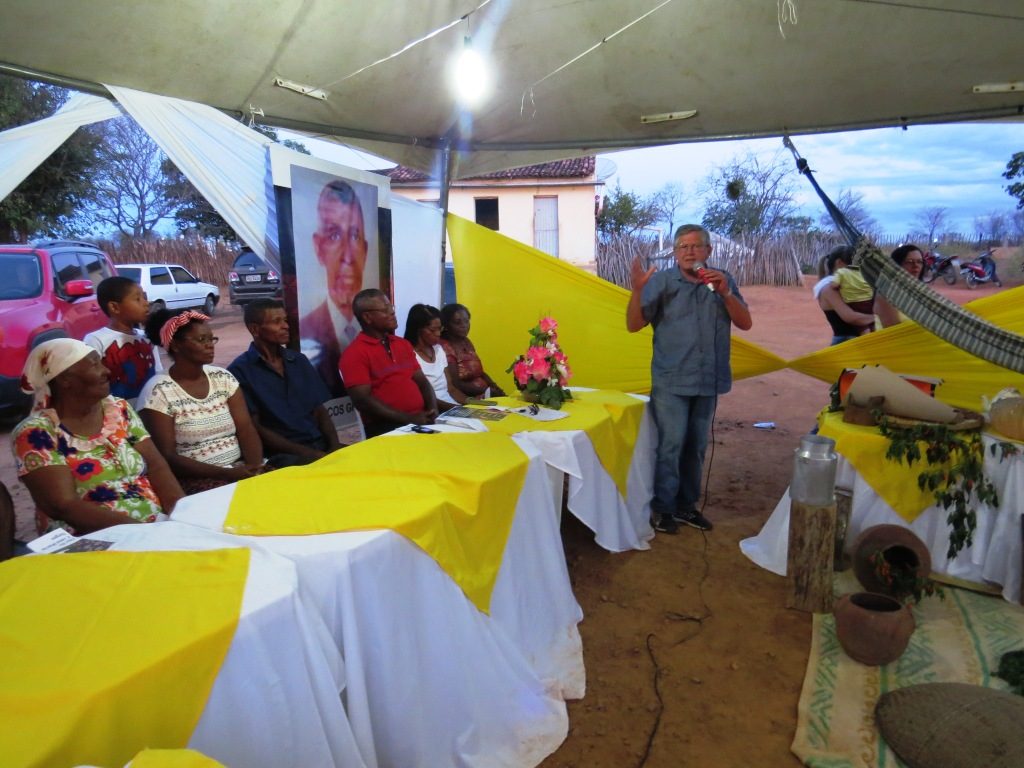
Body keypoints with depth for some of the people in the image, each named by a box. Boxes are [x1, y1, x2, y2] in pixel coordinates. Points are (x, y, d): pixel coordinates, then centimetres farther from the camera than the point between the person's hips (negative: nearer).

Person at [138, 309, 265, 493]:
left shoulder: (223, 378, 8)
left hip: (240, 468, 5)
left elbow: (246, 430, 2)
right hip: (194, 479, -5)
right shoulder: (158, 391, -7)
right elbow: (167, 457, -11)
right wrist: (225, 473, -19)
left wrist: (256, 466, -17)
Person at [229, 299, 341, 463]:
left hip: (320, 445, 5)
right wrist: (304, 452, -15)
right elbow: (254, 428, -8)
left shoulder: (299, 360, 13)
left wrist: (334, 445, -5)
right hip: (281, 454, -5)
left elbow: (320, 410, 13)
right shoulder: (240, 371, -4)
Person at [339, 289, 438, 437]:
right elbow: (363, 401, -12)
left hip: (421, 420, 7)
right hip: (384, 428, -7)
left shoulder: (403, 344, 19)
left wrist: (433, 408, -2)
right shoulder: (355, 353, -4)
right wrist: (408, 418, -16)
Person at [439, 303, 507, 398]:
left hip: (484, 394, 8)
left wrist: (496, 388, 4)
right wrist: (488, 391, -17)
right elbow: (455, 384, -17)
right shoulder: (445, 348, -13)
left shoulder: (466, 342, 12)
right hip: (465, 398, -8)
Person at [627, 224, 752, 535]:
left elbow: (745, 323, 0)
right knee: (671, 445, -8)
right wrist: (637, 290, -23)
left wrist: (725, 293, -15)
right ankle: (662, 507, 7)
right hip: (671, 380, -3)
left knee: (696, 447, 11)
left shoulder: (722, 280, 5)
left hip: (709, 380, 4)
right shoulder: (662, 281, -4)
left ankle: (687, 504, 24)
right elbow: (634, 325, -7)